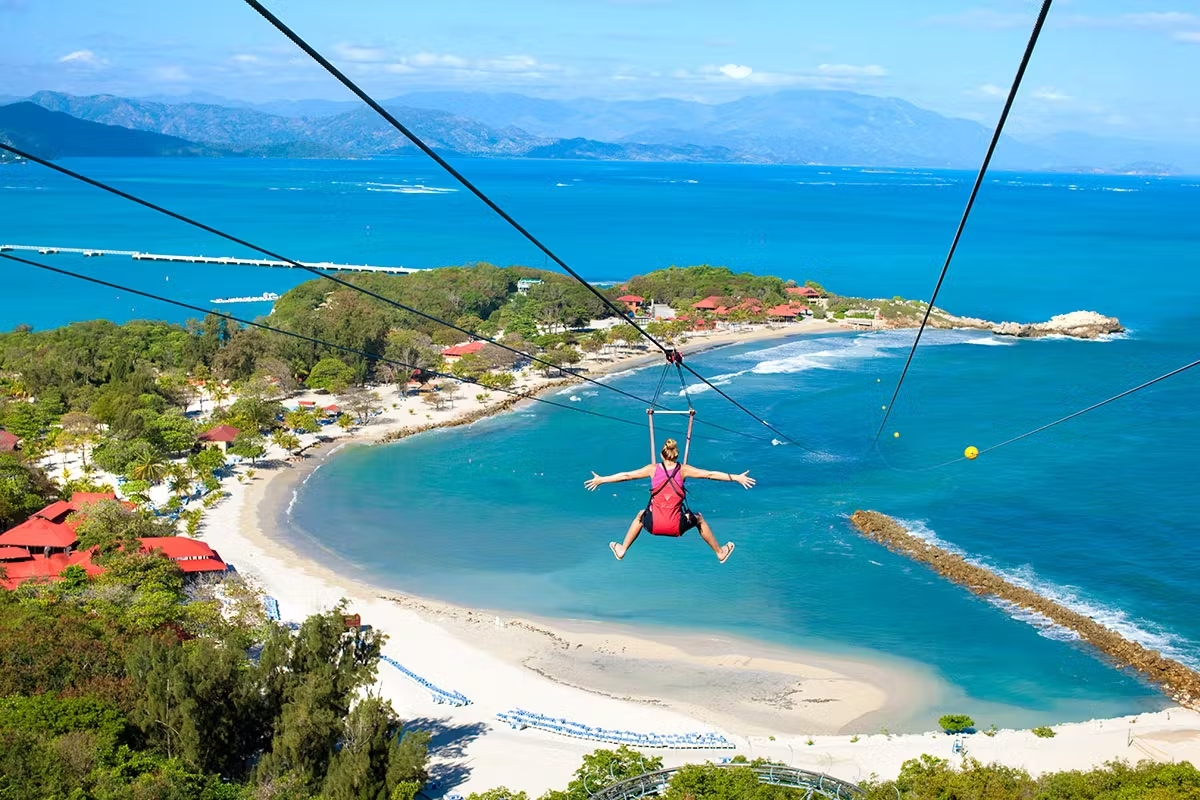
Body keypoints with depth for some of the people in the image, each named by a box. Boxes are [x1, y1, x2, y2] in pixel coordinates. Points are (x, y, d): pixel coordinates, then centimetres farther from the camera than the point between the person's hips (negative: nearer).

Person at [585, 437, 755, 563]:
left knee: (641, 515, 36)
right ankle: (720, 552, 41)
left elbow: (626, 475, 7)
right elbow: (711, 474, 1)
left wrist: (601, 480, 16)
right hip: (676, 527, -1)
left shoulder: (653, 469, 2)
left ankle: (622, 550, 43)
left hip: (654, 525, 1)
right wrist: (736, 478, 8)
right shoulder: (683, 469, 0)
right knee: (698, 518, 30)